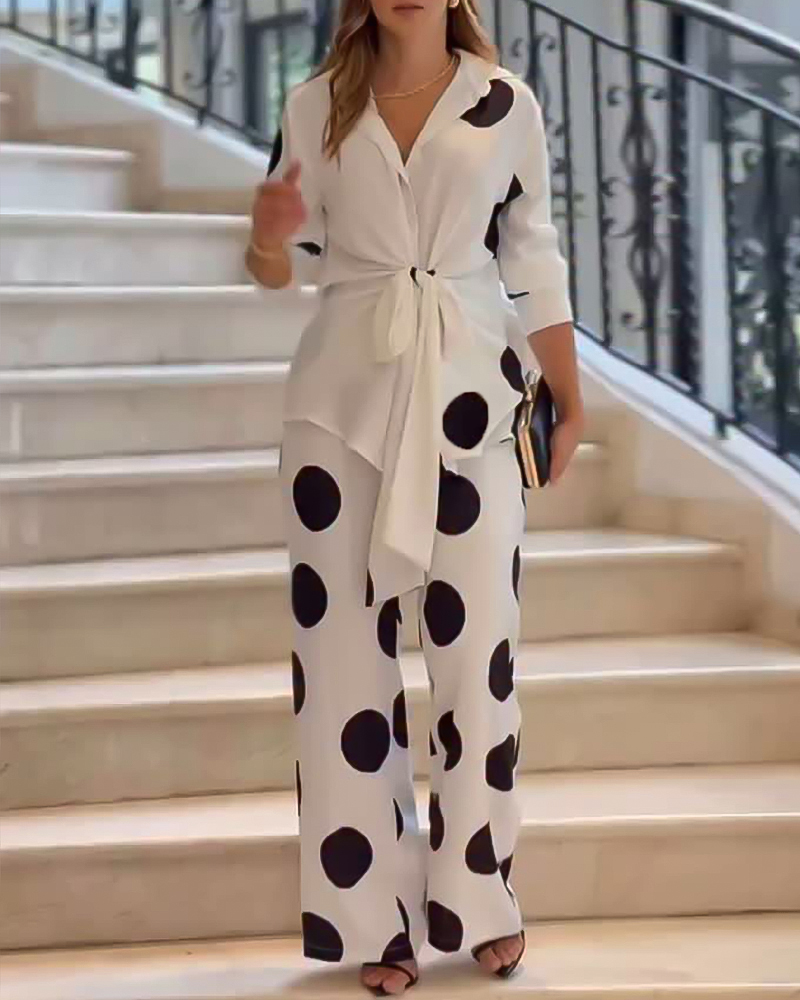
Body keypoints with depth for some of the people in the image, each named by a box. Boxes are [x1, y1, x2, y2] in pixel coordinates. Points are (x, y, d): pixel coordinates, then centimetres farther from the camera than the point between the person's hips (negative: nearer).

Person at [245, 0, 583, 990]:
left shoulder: (505, 102, 3)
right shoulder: (317, 104, 5)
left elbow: (533, 260, 7)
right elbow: (291, 262, 8)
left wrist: (568, 400, 6)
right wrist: (268, 239, -15)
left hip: (469, 388, -1)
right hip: (344, 391, 1)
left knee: (477, 641, 0)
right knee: (347, 643, 1)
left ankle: (479, 896, 14)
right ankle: (373, 914, 8)